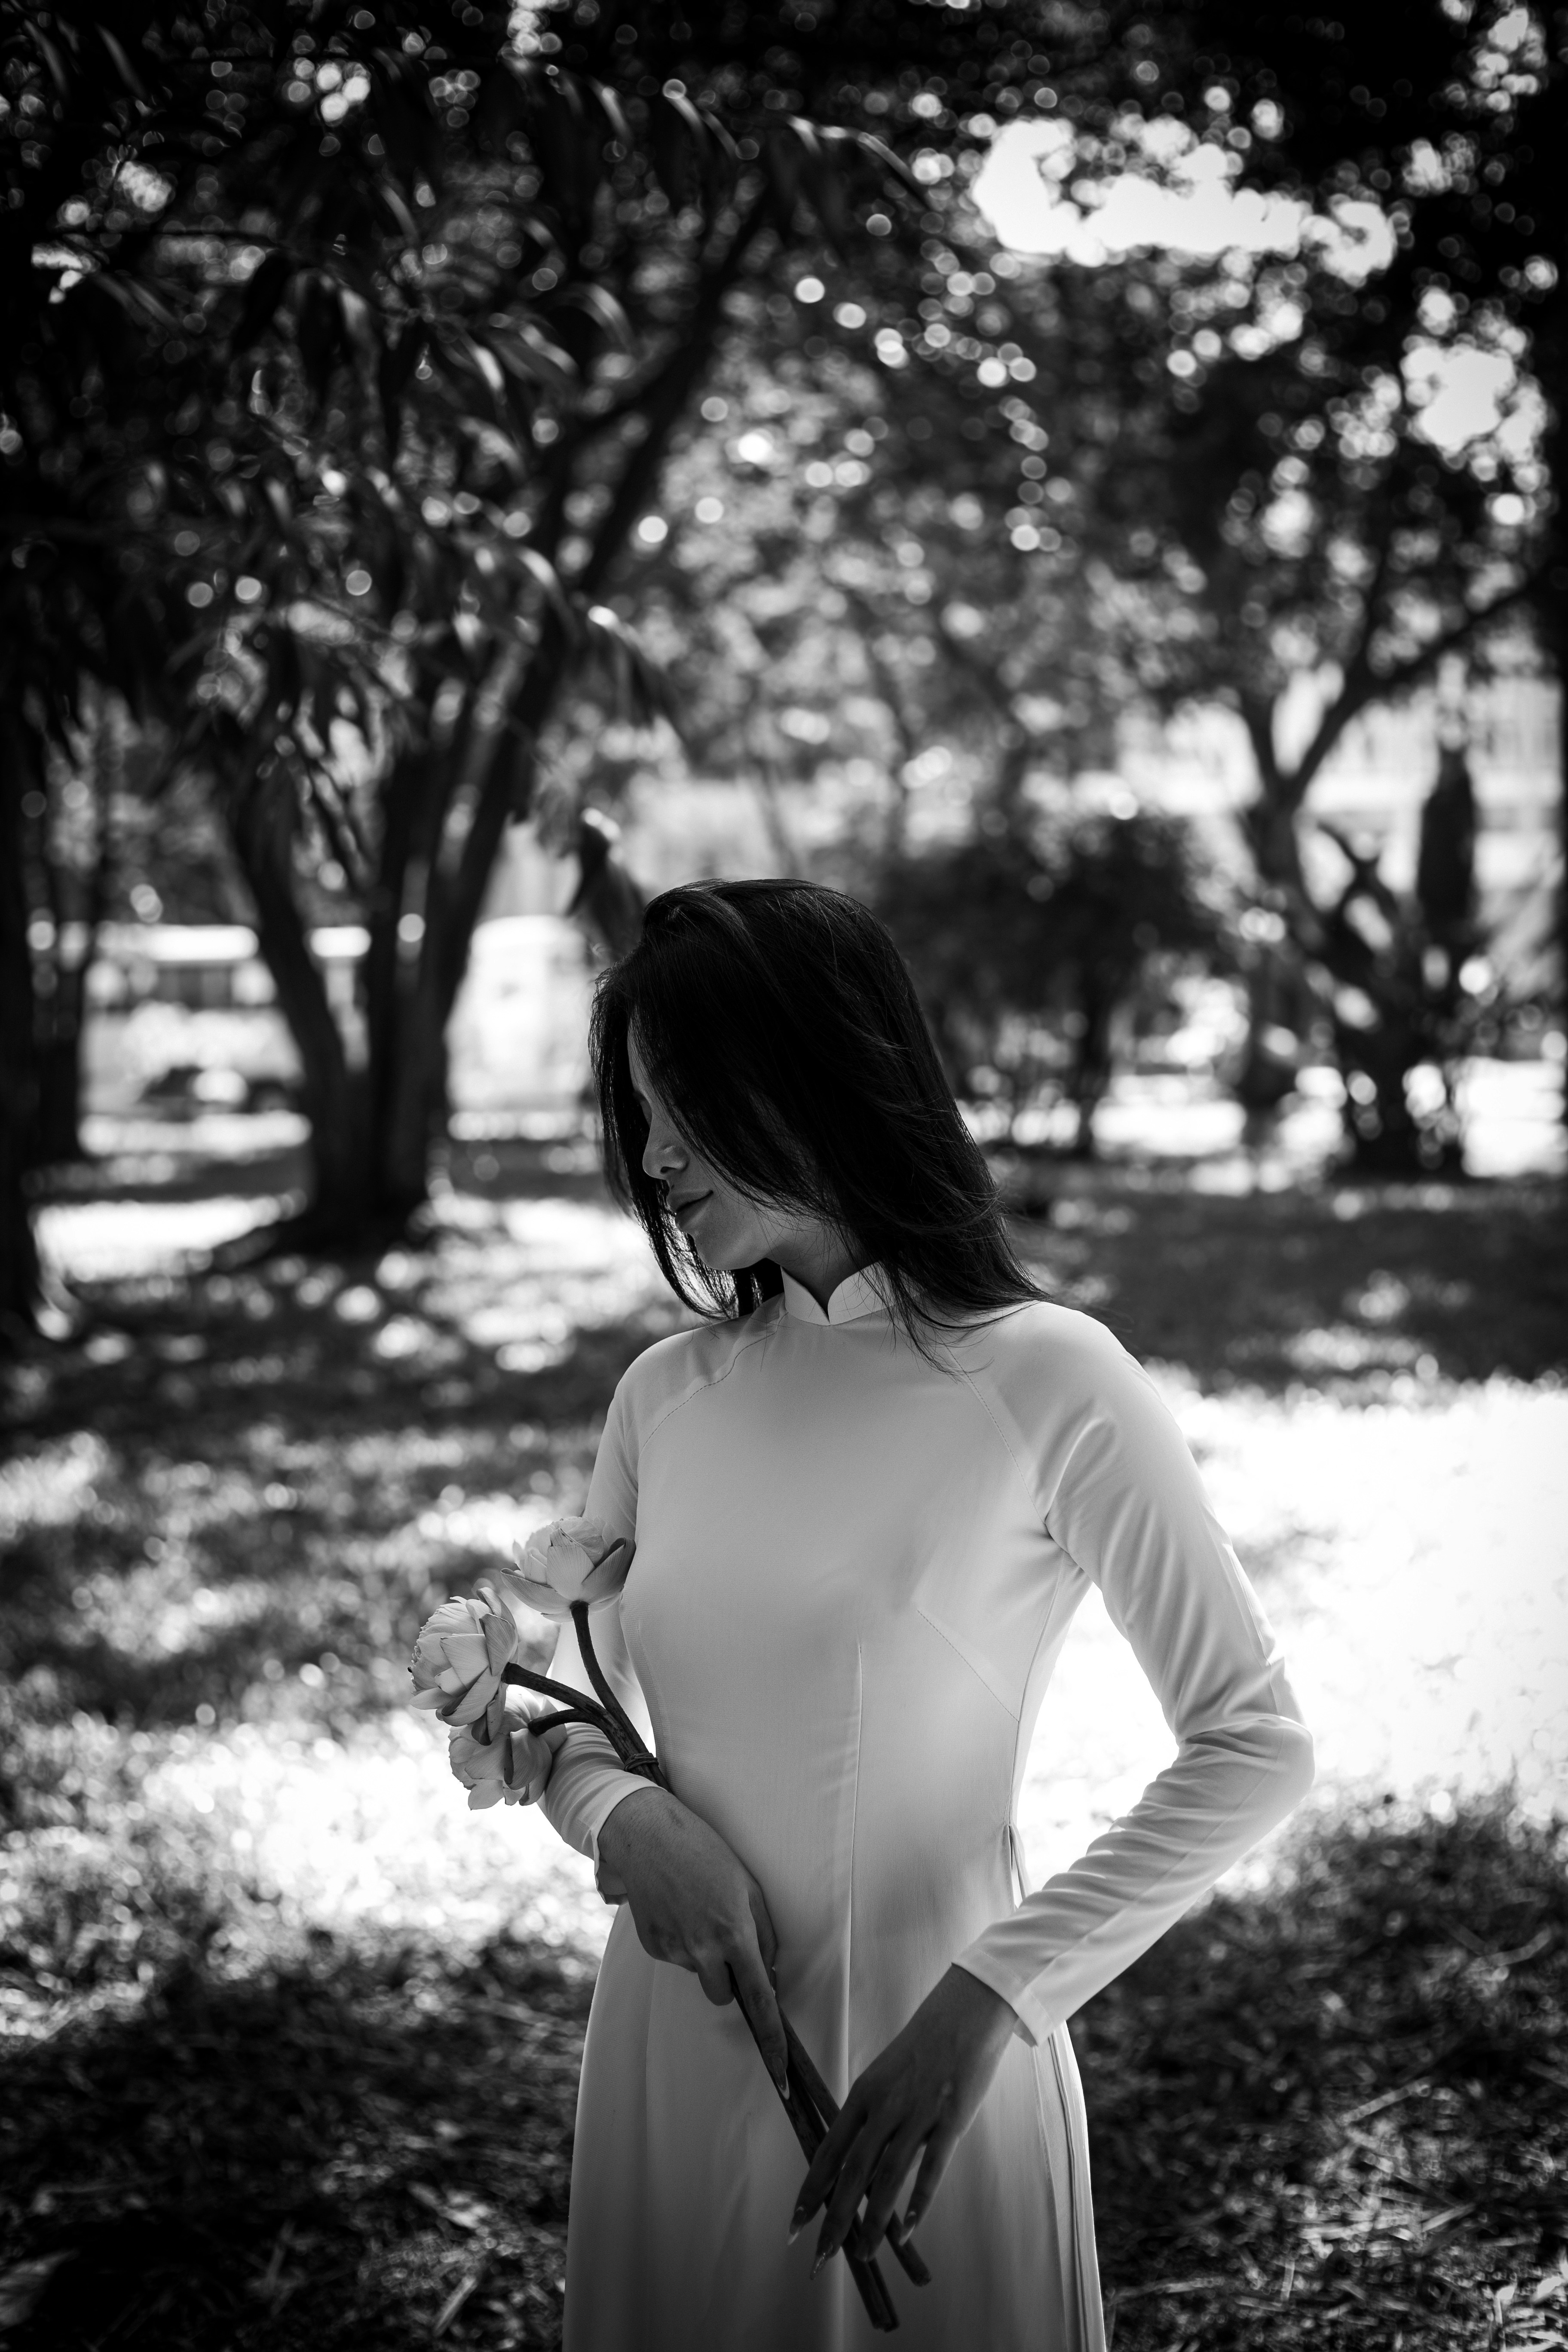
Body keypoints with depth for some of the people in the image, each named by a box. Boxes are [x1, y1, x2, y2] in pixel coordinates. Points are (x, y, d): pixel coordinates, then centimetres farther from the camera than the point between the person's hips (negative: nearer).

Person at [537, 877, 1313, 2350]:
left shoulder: (1042, 1382, -12)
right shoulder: (666, 1397, 2)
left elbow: (1252, 1745, -12)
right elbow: (574, 1721, 12)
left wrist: (988, 2002, -20)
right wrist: (630, 1823, -11)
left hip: (923, 2064, -4)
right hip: (670, 2055, 4)